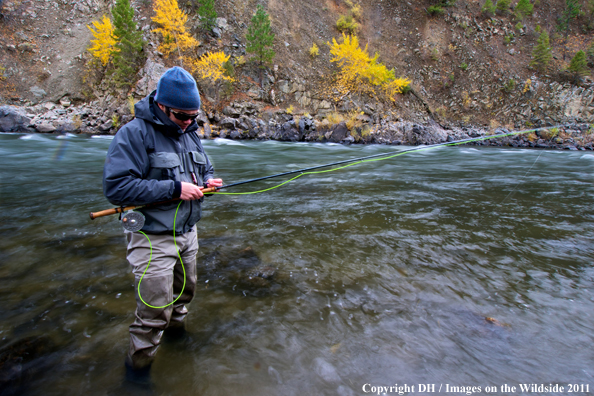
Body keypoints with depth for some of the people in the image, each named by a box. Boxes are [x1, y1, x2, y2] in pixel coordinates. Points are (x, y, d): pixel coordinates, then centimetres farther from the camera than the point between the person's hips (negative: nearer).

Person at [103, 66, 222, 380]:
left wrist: (207, 182, -3)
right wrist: (175, 189, -26)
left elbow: (205, 170, 22)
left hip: (187, 234, 8)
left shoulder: (190, 134, 10)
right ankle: (138, 366, 23)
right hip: (152, 239, -7)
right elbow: (116, 186, -23)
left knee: (185, 291, 24)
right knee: (154, 312, -2)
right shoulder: (134, 134, -16)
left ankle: (177, 330, 52)